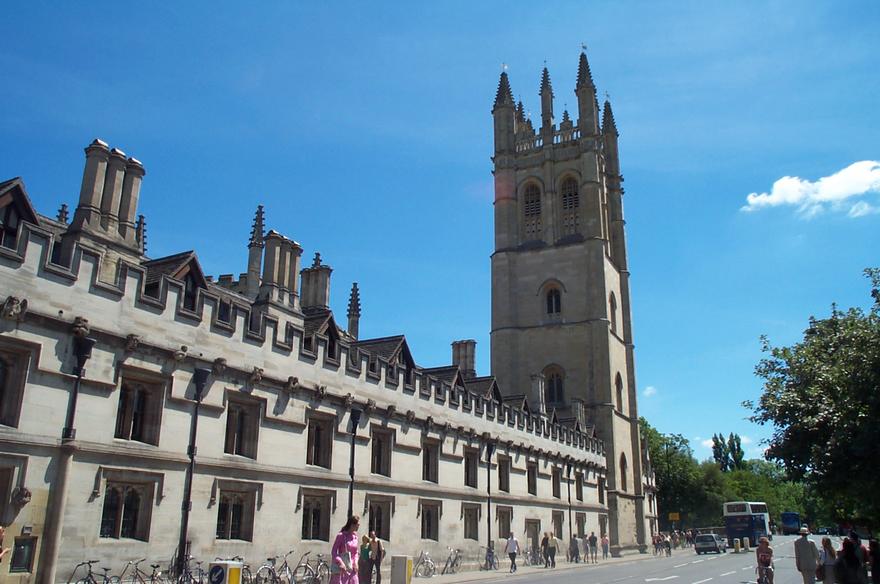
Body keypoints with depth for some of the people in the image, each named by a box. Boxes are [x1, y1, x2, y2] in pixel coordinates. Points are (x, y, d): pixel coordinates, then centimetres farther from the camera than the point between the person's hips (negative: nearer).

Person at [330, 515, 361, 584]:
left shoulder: (355, 536, 9)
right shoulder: (341, 535, -9)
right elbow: (333, 552, -9)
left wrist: (355, 563, 0)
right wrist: (340, 563, -22)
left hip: (351, 568, 6)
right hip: (340, 568, -6)